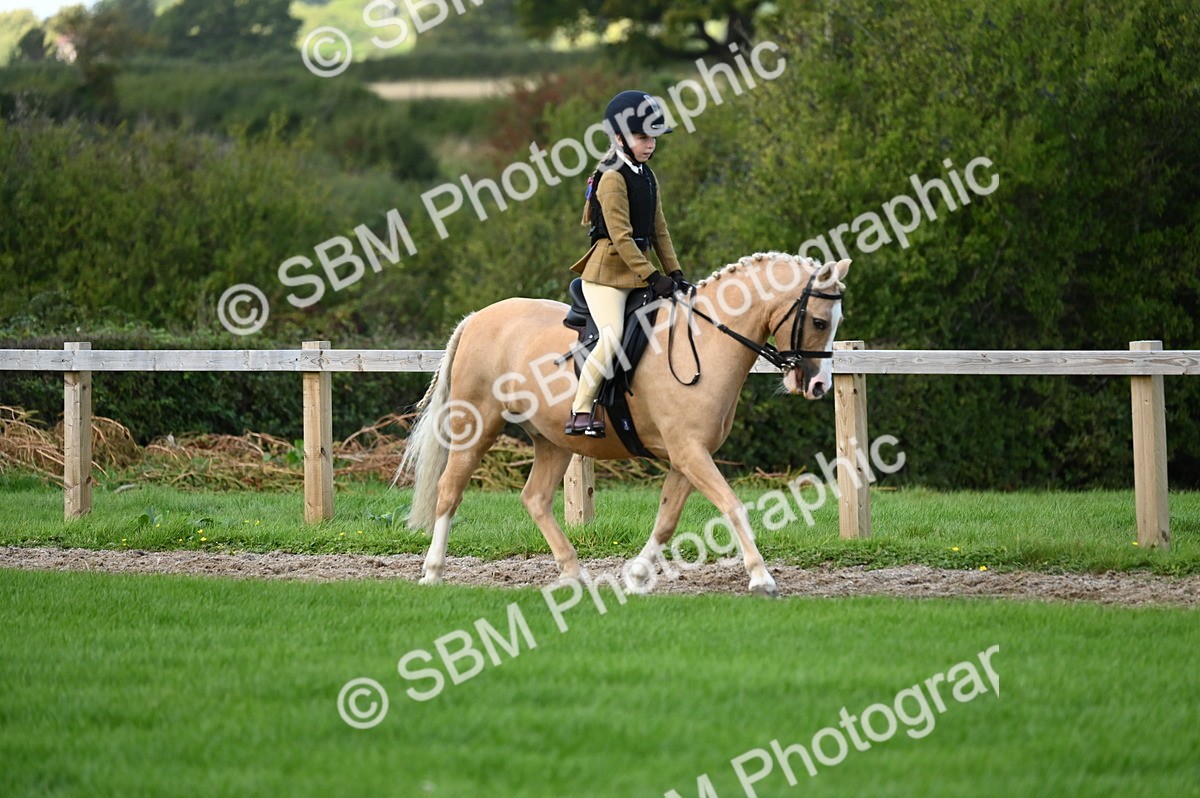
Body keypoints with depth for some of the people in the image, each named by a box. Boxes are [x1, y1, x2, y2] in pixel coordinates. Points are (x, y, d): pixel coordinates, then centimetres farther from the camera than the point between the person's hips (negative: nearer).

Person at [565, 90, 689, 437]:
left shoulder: (648, 177, 15)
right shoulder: (613, 178, -12)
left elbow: (659, 231, 18)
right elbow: (621, 237, -18)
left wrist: (675, 273, 8)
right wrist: (652, 277, -20)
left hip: (638, 272, 9)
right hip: (608, 271, -9)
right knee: (612, 338, -24)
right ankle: (580, 411, -17)